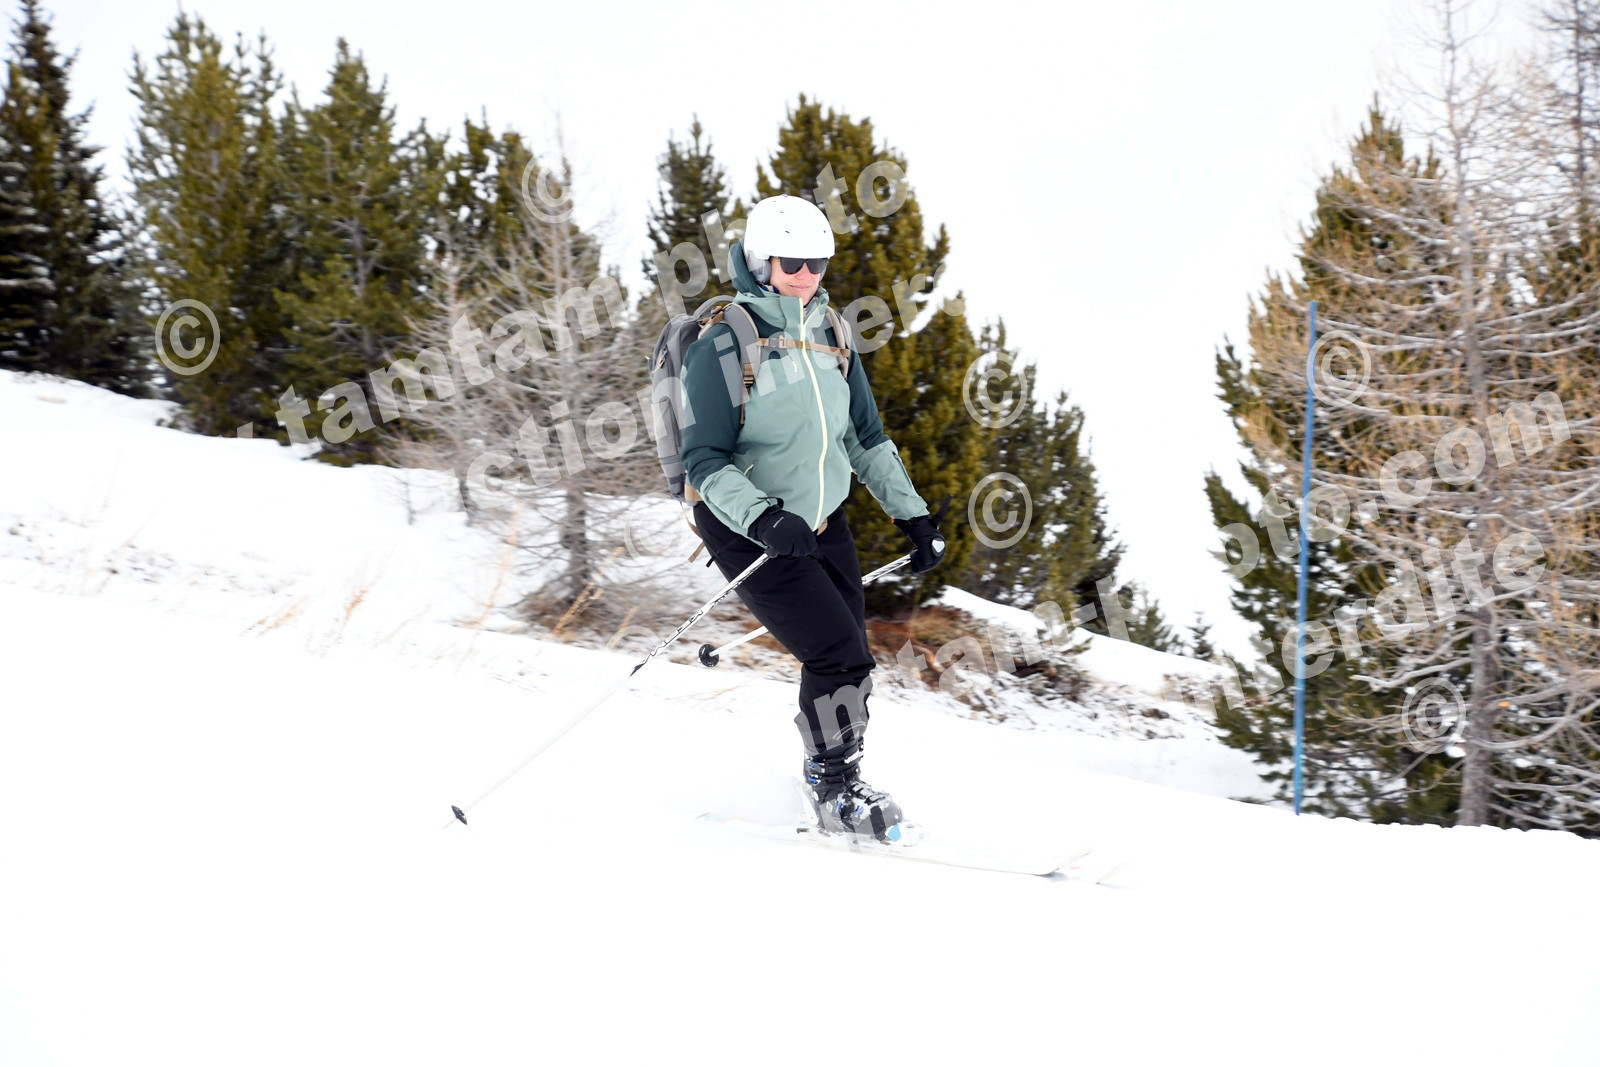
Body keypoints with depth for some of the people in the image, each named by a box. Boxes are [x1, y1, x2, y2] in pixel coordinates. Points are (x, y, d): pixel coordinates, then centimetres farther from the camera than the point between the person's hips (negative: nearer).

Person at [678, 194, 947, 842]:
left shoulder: (829, 334, 4)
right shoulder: (723, 346, -17)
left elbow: (865, 438, 14)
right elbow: (703, 460, -19)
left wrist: (912, 515, 9)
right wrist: (764, 520, -33)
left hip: (824, 522, 6)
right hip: (749, 533, -6)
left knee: (844, 663, 7)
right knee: (842, 660, -12)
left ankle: (837, 784, 29)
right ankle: (834, 789, 11)